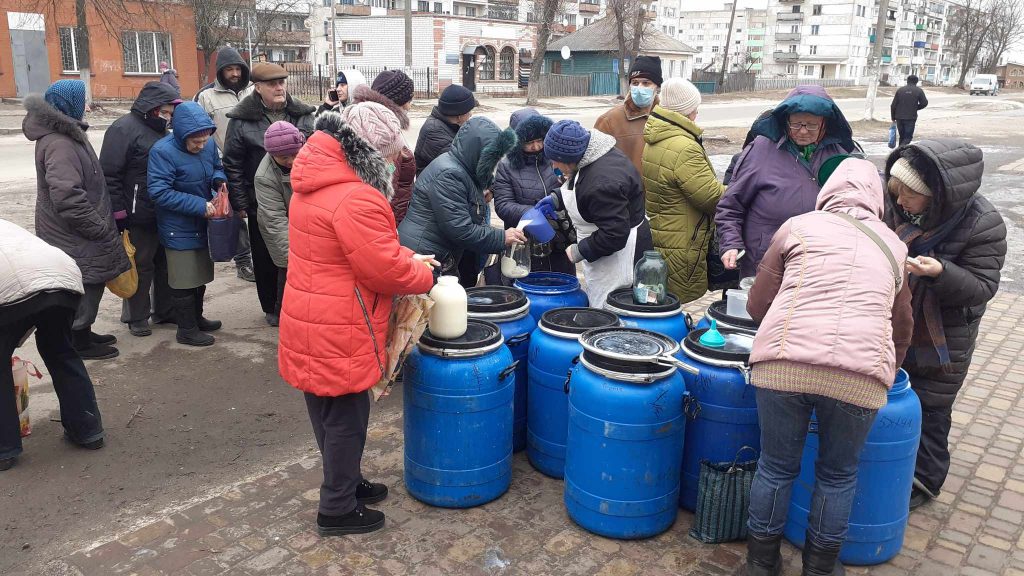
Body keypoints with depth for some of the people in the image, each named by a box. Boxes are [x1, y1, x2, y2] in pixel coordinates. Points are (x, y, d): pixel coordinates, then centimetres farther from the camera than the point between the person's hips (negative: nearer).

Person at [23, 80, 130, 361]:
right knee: (84, 286, 2)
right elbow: (67, 196, -30)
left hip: (76, 232, 10)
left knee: (90, 285, 20)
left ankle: (83, 333, 34)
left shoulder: (67, 134, 11)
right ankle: (79, 343, 16)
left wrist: (101, 224, 18)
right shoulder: (59, 144, -23)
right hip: (73, 236, -10)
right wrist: (100, 229, -21)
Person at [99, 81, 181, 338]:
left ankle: (165, 308, 29)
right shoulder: (124, 129, -12)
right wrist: (119, 214, -17)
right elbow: (109, 175, -16)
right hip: (139, 217, -8)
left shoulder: (161, 130, 12)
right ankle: (137, 317, 16)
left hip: (165, 214, 8)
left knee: (166, 262, 15)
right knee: (140, 266, 3)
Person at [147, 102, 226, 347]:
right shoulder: (163, 151, -23)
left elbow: (217, 167, 13)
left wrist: (219, 179, -12)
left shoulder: (208, 144, -5)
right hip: (179, 230, -7)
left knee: (201, 275, 20)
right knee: (185, 280, 4)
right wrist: (200, 205, -28)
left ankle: (196, 317, 39)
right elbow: (159, 191, -25)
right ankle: (186, 330, 19)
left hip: (203, 225, 7)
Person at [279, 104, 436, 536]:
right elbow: (386, 270, -22)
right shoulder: (355, 200, -26)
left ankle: (346, 482, 41)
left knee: (330, 412, 22)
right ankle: (338, 510, 22)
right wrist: (425, 274, -4)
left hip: (314, 325, 10)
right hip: (339, 333, -10)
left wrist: (409, 258, 6)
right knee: (346, 418, 6)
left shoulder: (317, 183, 8)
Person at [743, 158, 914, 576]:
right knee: (839, 474, 22)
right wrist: (886, 372, 49)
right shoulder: (894, 245, 22)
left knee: (777, 467, 17)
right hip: (861, 376, 1)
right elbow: (902, 326, 32)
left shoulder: (798, 226, 15)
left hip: (782, 363, -1)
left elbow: (757, 304, 15)